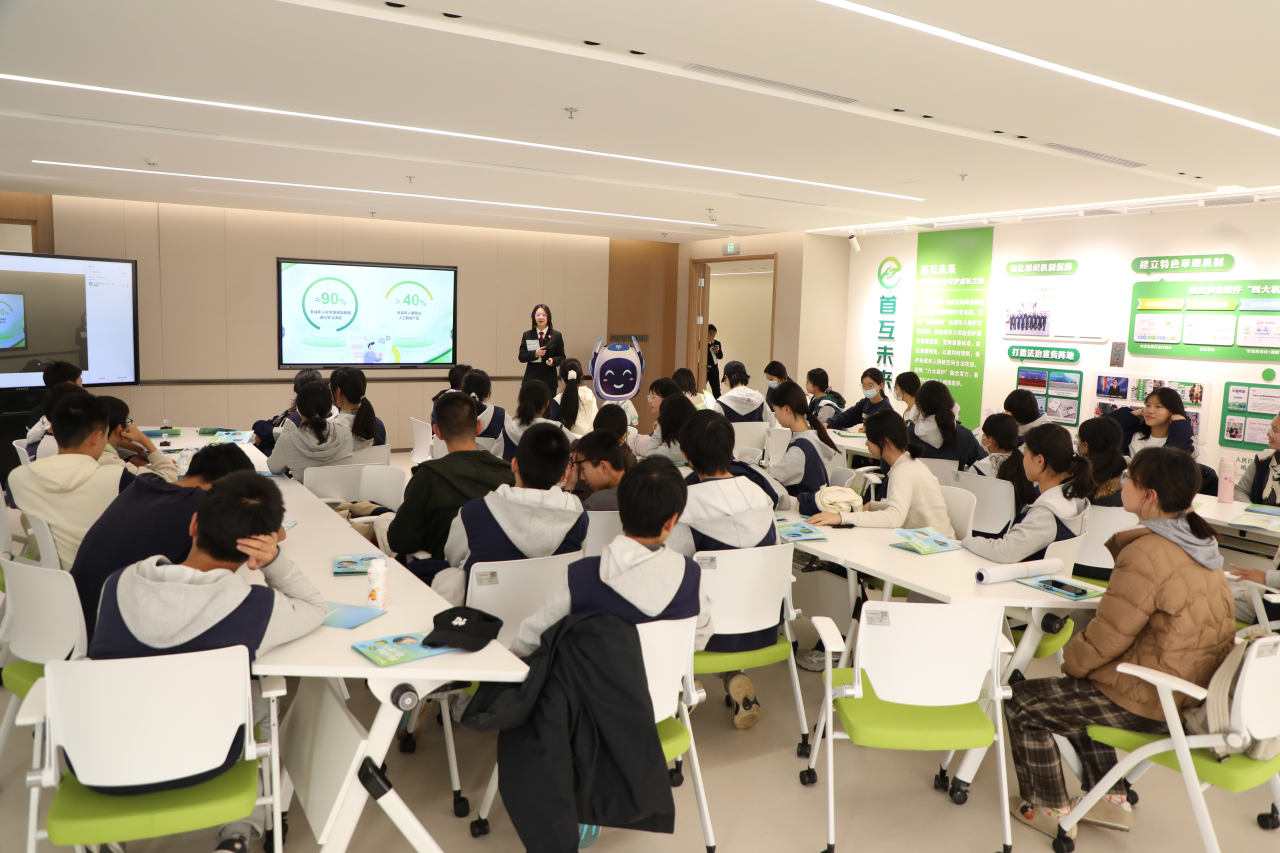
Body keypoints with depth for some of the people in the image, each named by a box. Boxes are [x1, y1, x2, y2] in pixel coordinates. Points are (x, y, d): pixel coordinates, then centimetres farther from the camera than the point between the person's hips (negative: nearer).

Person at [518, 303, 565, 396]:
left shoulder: (556, 336, 6)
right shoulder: (527, 335, 9)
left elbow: (562, 357, 6)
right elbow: (521, 357, 4)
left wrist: (553, 360, -16)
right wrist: (534, 354, -14)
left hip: (549, 379, 0)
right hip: (531, 378, 0)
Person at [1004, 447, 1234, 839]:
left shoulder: (1146, 555, -25)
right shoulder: (1199, 542, 4)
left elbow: (1107, 637, -19)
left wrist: (1070, 660, -2)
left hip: (1150, 703, -10)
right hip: (1198, 688, 10)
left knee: (1022, 704, 4)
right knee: (1075, 695, 29)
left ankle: (1052, 811, 20)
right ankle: (1111, 799, 31)